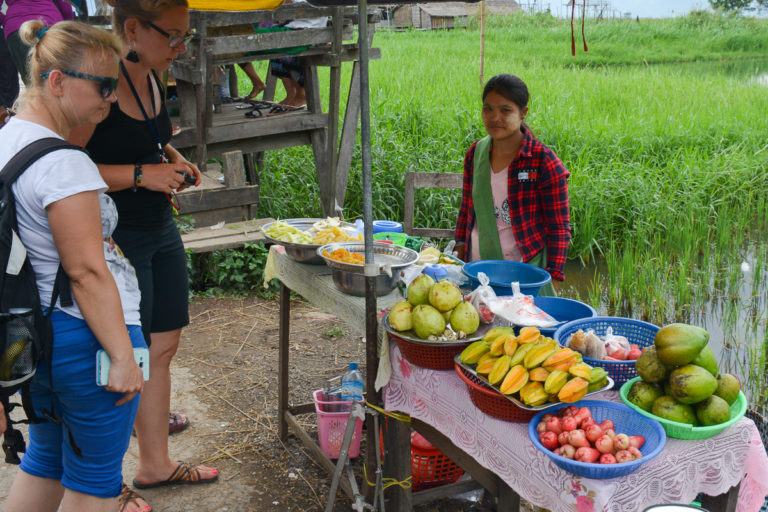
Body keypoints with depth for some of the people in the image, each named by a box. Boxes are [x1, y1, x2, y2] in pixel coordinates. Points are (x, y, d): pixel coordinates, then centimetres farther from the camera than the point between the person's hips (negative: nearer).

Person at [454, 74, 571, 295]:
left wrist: (550, 275, -13)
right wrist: (460, 251, 13)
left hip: (524, 270, -4)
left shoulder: (545, 162, -11)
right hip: (476, 268, 4)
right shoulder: (475, 153, 4)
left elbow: (559, 228, -8)